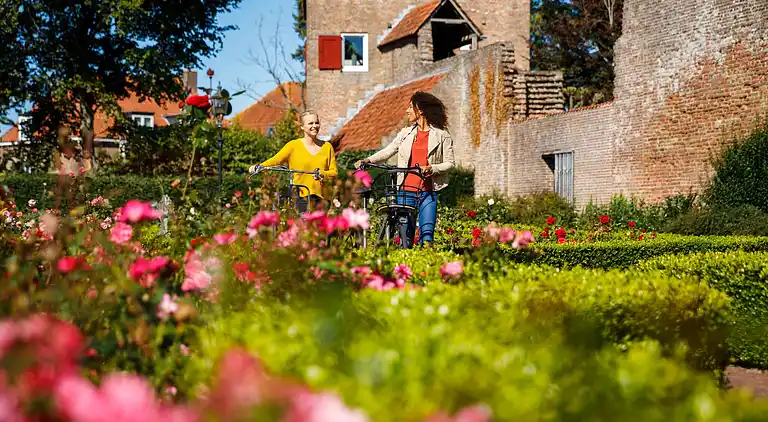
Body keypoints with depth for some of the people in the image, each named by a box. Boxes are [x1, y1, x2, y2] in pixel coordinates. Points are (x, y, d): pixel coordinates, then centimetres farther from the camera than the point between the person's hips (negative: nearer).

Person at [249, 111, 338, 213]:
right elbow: (276, 159, -7)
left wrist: (322, 174, -12)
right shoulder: (294, 146, 4)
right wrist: (259, 166, -25)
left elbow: (334, 172, 10)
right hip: (300, 197, -2)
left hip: (321, 198, 2)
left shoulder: (327, 147, 12)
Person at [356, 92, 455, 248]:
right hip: (406, 190, 3)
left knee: (427, 233, -10)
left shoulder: (442, 135, 3)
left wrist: (431, 168, -14)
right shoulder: (406, 132, 13)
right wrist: (368, 160, -4)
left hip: (428, 193, -3)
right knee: (405, 235, 2)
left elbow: (450, 163, 2)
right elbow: (388, 151, 11)